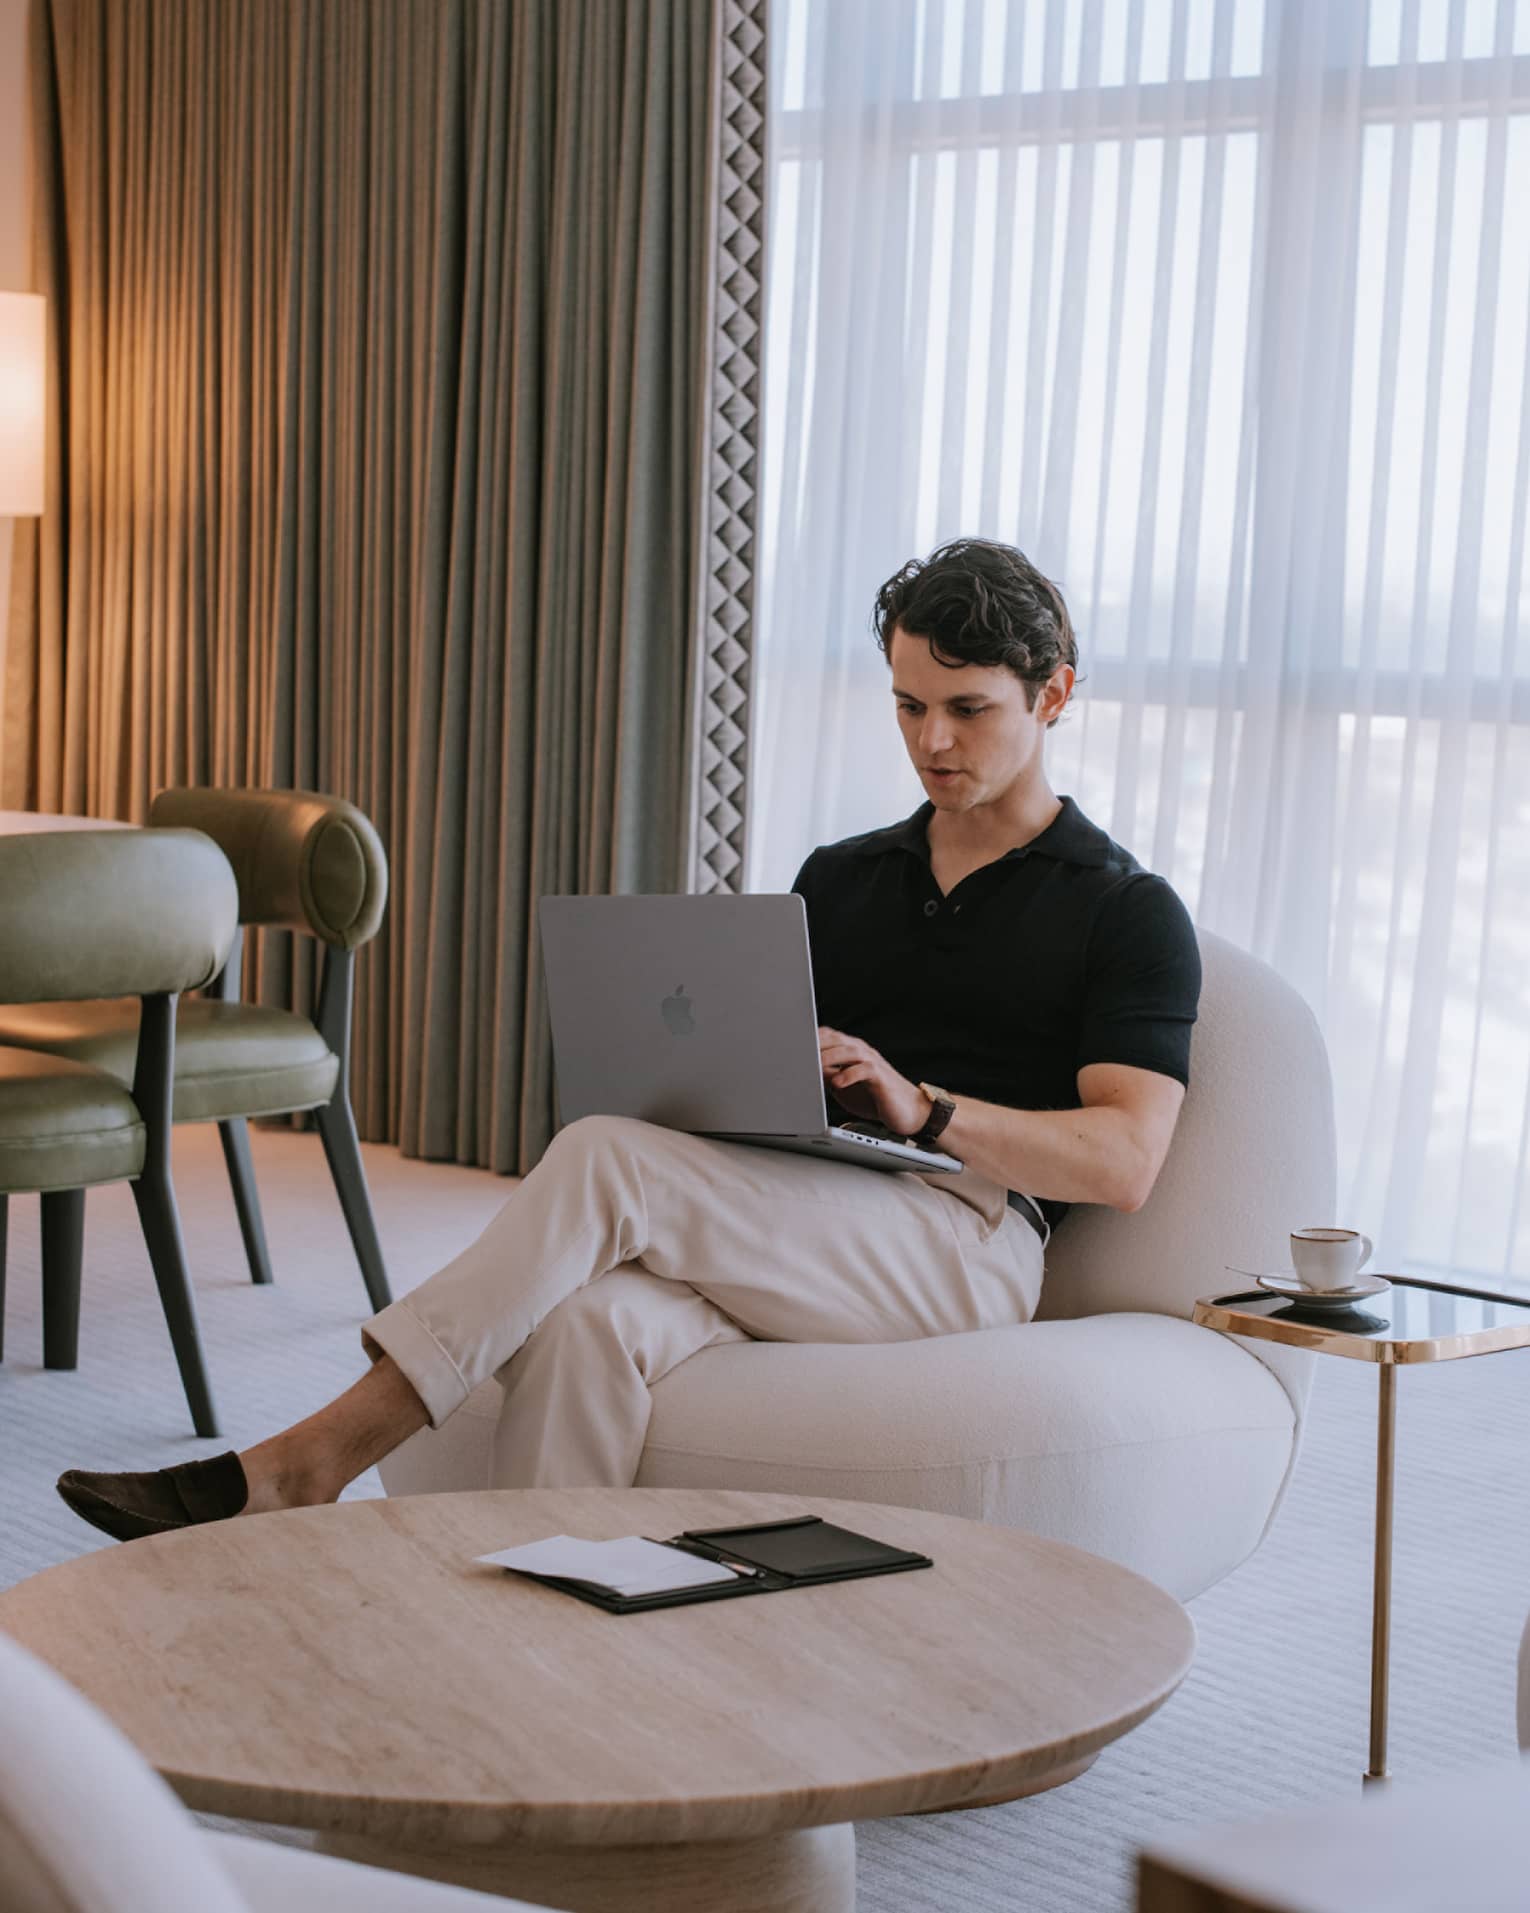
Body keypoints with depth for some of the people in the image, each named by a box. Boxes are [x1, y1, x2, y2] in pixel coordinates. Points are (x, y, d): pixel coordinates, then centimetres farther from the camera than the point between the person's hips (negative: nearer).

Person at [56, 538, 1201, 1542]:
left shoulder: (1128, 912, 6)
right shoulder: (842, 880, 25)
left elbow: (1125, 1162, -7)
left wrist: (922, 1107, -21)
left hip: (967, 1246, -5)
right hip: (789, 1245, 5)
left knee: (605, 1159, -28)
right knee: (593, 1321, -33)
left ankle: (313, 1462, -25)